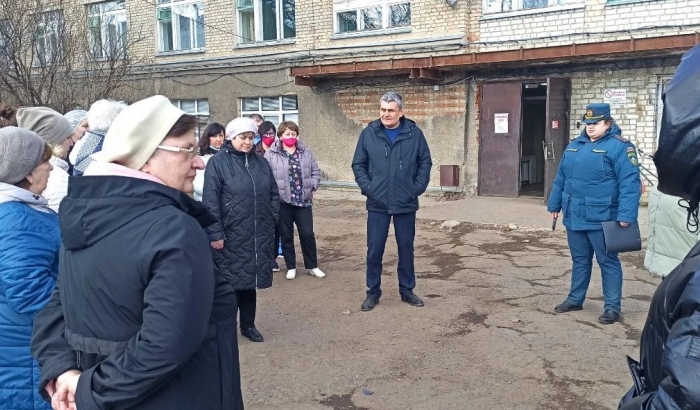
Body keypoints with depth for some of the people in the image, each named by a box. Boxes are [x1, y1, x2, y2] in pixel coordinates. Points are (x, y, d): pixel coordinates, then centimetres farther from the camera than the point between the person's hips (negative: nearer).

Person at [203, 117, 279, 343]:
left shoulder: (261, 163, 10)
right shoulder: (217, 162, -7)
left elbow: (273, 194, 16)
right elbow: (210, 201, -11)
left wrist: (272, 220, 7)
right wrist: (215, 233, -14)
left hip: (258, 235, 5)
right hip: (230, 236, -4)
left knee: (250, 279, 14)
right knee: (230, 281, 6)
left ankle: (248, 324, 28)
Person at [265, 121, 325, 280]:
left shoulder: (306, 152, 7)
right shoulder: (271, 154, -4)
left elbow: (315, 172, 11)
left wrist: (312, 187, -2)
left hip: (303, 200, 2)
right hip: (282, 201, -2)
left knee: (307, 234, 4)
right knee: (286, 235, 8)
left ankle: (312, 266, 20)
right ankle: (291, 267, 22)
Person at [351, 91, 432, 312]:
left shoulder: (414, 133, -2)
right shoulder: (368, 133, -2)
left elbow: (425, 162, 4)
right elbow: (358, 164, 3)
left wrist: (418, 188, -5)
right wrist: (367, 187, -8)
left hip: (406, 204, 0)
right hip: (377, 204, 0)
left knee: (406, 248, 12)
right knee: (374, 250, 6)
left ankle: (407, 290, 28)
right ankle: (373, 292, 21)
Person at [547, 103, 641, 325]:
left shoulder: (618, 147, -10)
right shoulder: (574, 146, 12)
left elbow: (629, 183, -17)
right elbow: (560, 179, 18)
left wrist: (626, 215, -23)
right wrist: (555, 204, 18)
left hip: (601, 220, -6)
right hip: (574, 217, 6)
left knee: (608, 262, 5)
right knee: (580, 260, 18)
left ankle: (612, 307, 15)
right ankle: (575, 299, 30)